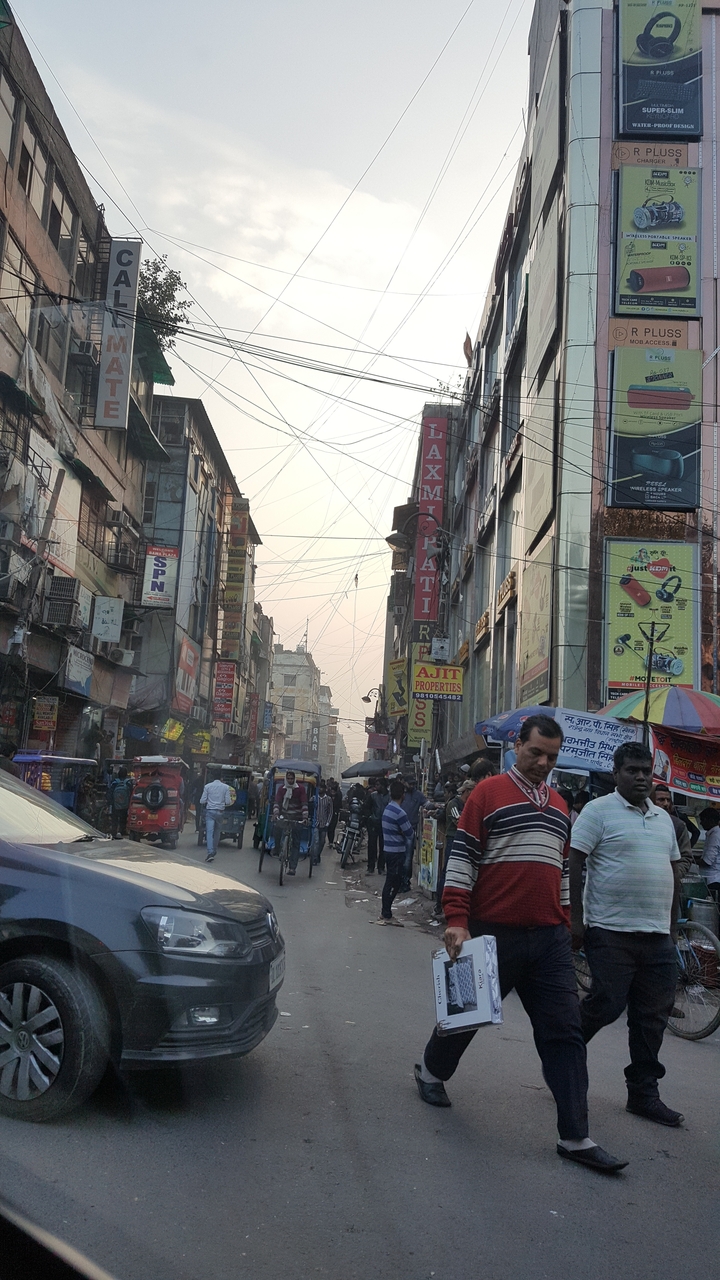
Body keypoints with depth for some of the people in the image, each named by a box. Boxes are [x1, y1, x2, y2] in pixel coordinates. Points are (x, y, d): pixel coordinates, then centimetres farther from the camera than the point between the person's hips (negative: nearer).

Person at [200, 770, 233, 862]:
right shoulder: (226, 787, -1)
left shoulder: (207, 786, -1)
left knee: (209, 832, -8)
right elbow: (228, 802, -3)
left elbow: (202, 801, -1)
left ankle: (210, 852, -22)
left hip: (210, 811, -1)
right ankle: (214, 851, 27)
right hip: (220, 812, 1)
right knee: (217, 832, 17)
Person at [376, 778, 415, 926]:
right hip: (397, 852, -9)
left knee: (392, 881, 16)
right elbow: (410, 834, -16)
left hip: (389, 850, 9)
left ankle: (385, 911, 23)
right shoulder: (400, 813, -21)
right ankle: (386, 915, 6)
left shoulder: (388, 808, 8)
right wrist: (409, 843, 5)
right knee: (393, 882, -1)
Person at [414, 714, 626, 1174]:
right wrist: (457, 920, -15)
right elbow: (462, 858, -9)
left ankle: (576, 1137, 4)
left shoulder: (559, 806, 14)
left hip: (549, 938, 5)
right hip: (493, 932, -5)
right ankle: (431, 1072, 40)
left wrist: (563, 925, 18)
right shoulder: (489, 793, -5)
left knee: (564, 1032, 0)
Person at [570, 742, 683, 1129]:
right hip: (611, 931, -6)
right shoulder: (599, 811, -6)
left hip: (657, 936, 7)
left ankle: (644, 1093, 19)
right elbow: (574, 865, -10)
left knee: (652, 1016, 9)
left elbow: (674, 872, 21)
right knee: (606, 1005, -7)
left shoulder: (663, 818, 16)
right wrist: (576, 919, -14)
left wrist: (671, 924, 17)